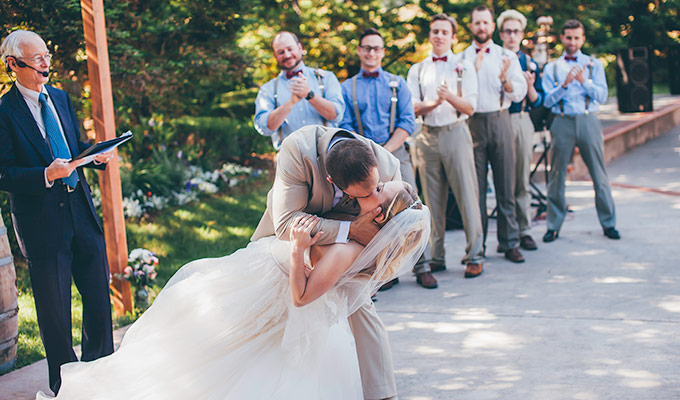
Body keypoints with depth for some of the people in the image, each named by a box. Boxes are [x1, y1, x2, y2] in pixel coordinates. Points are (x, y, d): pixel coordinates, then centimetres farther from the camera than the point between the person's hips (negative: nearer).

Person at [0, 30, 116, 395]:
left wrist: (98, 156, -2)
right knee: (54, 310, 5)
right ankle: (64, 386, 22)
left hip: (83, 214, 6)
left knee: (99, 296, 12)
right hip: (42, 224, -6)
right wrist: (46, 175, -25)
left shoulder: (60, 98, 11)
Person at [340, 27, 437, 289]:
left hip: (396, 152, 0)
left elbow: (408, 122, 3)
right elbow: (345, 127, 6)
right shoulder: (347, 88, 12)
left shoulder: (397, 83, 12)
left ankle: (421, 269, -3)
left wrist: (384, 151, -10)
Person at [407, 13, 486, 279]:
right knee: (433, 199, 4)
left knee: (467, 195, -6)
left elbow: (470, 108, -1)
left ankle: (474, 256, -1)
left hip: (455, 133, -2)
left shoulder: (463, 66, 9)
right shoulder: (417, 70, 15)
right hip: (427, 136, 2)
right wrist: (433, 103, -16)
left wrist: (450, 97, -19)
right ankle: (437, 257, 10)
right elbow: (413, 107, 4)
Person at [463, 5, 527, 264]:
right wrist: (474, 69, -12)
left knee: (506, 185, 1)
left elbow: (519, 94, 2)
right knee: (475, 187, 0)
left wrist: (505, 79, -18)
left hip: (500, 121, 0)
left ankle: (509, 243, 8)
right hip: (472, 123, 0)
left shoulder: (507, 56, 10)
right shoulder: (461, 58, 9)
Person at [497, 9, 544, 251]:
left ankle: (524, 230, 10)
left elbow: (537, 102, 12)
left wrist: (530, 87, -8)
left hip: (522, 121, 2)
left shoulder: (529, 63, 12)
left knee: (523, 179, 4)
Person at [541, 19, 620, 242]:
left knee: (599, 175, 2)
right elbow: (548, 100, 0)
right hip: (562, 123, 0)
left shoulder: (594, 64, 11)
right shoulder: (552, 68, 11)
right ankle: (554, 226, 10)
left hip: (588, 121, 0)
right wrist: (565, 84, -15)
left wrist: (584, 81, -15)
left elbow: (602, 96, 0)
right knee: (557, 176, 1)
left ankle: (608, 224, 12)